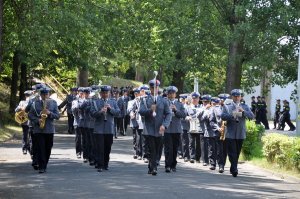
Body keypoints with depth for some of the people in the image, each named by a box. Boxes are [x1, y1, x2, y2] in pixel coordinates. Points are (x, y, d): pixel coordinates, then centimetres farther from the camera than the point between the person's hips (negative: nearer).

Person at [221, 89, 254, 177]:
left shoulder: (244, 106, 13)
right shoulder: (227, 106, 6)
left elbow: (252, 116, 1)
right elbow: (222, 116, -8)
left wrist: (243, 111, -15)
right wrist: (232, 115, -20)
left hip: (240, 134, 3)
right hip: (230, 134, -3)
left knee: (237, 153, 9)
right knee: (232, 153, -10)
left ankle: (233, 169, 21)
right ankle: (234, 170, -14)